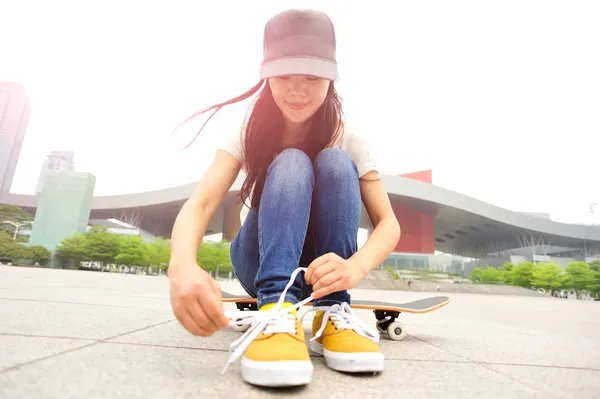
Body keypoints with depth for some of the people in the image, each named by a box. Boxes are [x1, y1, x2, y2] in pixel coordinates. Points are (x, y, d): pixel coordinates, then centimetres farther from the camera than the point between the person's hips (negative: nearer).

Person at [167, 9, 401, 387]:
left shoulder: (349, 140, -10)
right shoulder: (248, 135, -11)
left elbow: (388, 224, -16)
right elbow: (200, 204, -25)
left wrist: (355, 266, -39)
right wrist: (183, 264, -48)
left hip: (322, 262, 1)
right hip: (261, 262, 0)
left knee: (335, 165, -25)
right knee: (290, 164, -27)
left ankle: (333, 312, -24)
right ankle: (277, 309, -38)